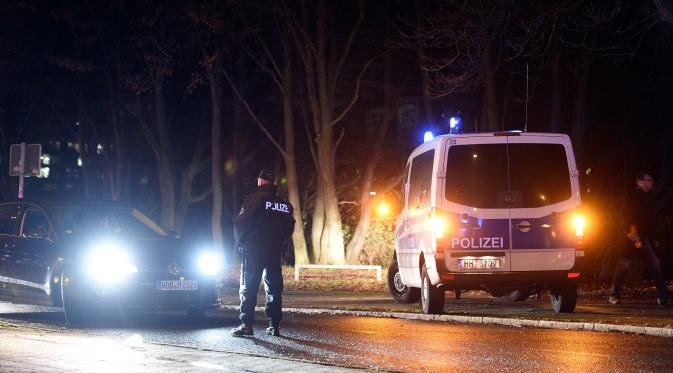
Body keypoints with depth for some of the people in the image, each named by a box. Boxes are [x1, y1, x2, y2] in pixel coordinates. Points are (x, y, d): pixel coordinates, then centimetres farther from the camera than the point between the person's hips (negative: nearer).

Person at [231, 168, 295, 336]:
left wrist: (240, 242, 4)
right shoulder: (285, 204, 10)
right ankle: (274, 325, 7)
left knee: (248, 288, -3)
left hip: (253, 251, -5)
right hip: (275, 252, 5)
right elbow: (289, 228, 15)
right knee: (274, 288, 10)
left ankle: (246, 324, -10)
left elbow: (240, 222, -10)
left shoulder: (256, 198, -7)